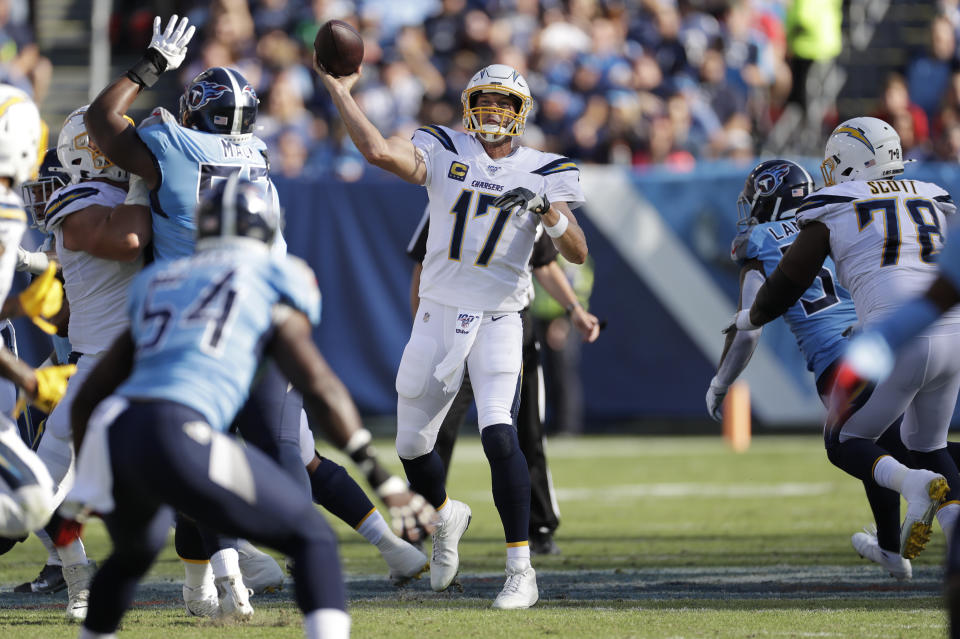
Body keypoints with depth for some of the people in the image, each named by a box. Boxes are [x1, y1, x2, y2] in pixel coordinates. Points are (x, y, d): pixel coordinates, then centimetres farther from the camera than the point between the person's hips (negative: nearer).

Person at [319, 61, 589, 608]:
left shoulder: (543, 173, 0)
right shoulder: (445, 152, 2)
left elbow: (578, 254, -6)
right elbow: (379, 152, -14)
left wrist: (550, 213, -24)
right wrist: (340, 92, -13)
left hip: (499, 320, -3)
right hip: (439, 315, 3)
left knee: (499, 434, -22)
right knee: (412, 445, 11)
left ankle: (521, 571, -17)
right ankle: (447, 516, 45)